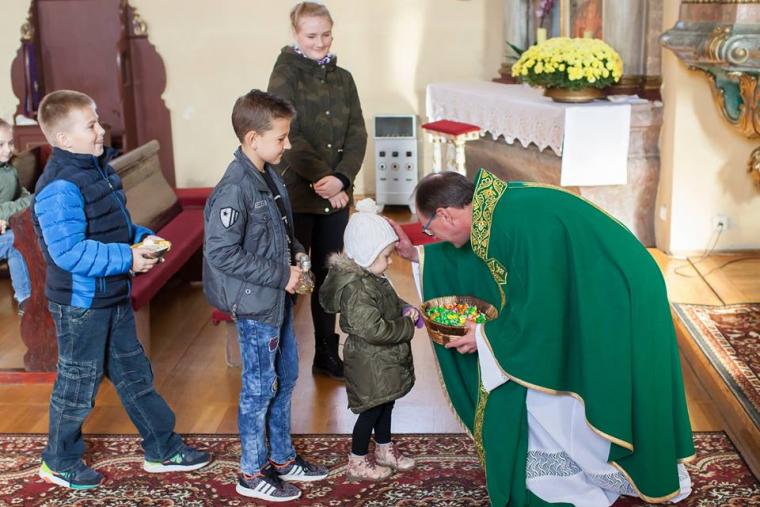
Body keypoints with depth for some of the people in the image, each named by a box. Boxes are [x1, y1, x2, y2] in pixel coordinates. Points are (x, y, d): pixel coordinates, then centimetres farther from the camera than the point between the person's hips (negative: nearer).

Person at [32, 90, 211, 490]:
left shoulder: (97, 169, 6)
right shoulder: (59, 188, -25)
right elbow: (68, 252, -31)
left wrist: (144, 238, -1)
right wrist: (126, 259, -27)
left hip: (113, 296, 9)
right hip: (81, 303, -9)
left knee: (134, 373, 18)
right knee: (79, 383, 7)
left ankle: (163, 449, 31)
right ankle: (59, 462, 29)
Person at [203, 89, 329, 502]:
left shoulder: (269, 177, 4)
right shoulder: (234, 189, -23)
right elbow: (221, 253, -26)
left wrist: (295, 252, 0)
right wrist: (280, 276, -21)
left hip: (278, 298, 9)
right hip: (255, 303, -9)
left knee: (285, 378, 19)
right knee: (260, 388, 5)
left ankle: (282, 457, 37)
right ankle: (252, 473, 23)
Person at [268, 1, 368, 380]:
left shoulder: (342, 78, 10)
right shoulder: (285, 75, -5)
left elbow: (357, 134, 3)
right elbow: (289, 136, -15)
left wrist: (341, 177, -12)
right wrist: (321, 181, -19)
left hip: (336, 195, 5)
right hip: (295, 195, -5)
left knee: (328, 275, 12)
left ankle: (326, 355, 24)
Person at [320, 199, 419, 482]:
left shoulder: (372, 277, 3)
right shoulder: (356, 289, -29)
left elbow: (390, 302, 20)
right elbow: (373, 329, -33)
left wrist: (406, 310, 0)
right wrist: (407, 327, -22)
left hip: (384, 361, 10)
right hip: (369, 363, -10)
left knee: (385, 403, 23)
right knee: (372, 410, 4)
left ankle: (384, 450, 43)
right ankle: (357, 463, 21)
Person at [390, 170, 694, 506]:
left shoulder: (520, 222, -32)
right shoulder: (495, 205, -4)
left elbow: (539, 310, -27)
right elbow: (470, 254, 16)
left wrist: (486, 337, -14)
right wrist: (416, 254, 12)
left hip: (615, 302, -9)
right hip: (575, 301, 9)